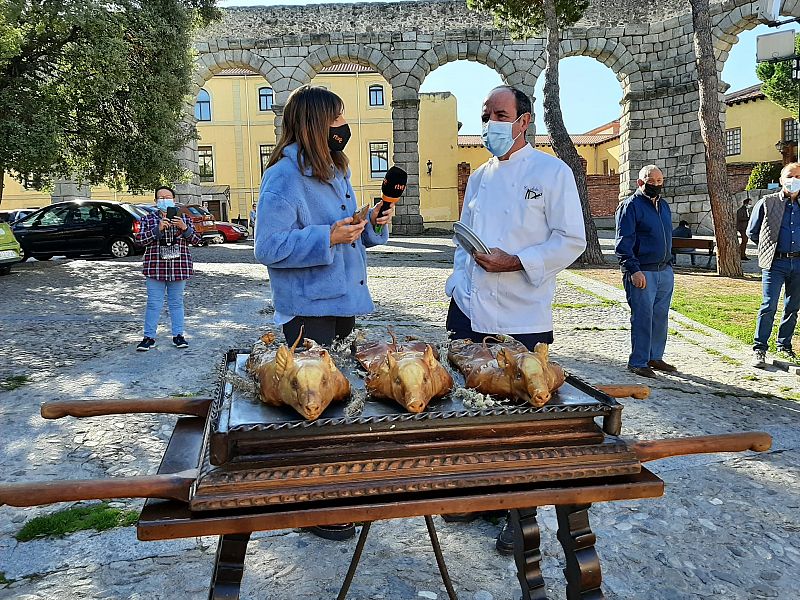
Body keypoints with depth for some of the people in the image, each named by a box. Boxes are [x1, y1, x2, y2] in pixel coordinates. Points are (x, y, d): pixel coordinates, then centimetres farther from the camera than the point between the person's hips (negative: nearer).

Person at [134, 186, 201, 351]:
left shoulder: (183, 218, 8)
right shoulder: (148, 219, 5)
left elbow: (196, 240, 2)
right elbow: (139, 239, -6)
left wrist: (184, 228, -15)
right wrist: (157, 229, -18)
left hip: (179, 268, 1)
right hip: (155, 268, -1)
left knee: (177, 303, 9)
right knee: (153, 304, 1)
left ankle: (178, 335, 17)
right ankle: (149, 337, 9)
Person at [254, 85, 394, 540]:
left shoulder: (337, 171, 13)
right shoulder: (284, 178, -14)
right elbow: (269, 248, -20)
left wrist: (372, 225, 2)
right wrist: (328, 237, -26)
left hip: (345, 303, 9)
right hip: (309, 311, -9)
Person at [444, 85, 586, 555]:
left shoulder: (552, 172, -4)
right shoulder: (479, 177, 15)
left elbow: (572, 241, -8)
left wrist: (514, 262, -19)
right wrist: (458, 287, 10)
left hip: (522, 320, -5)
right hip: (470, 313, 6)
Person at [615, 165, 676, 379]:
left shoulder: (664, 205, 17)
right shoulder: (631, 206, -8)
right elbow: (623, 242, -14)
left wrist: (669, 263, 21)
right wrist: (633, 270, -20)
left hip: (665, 271, 8)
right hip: (641, 273, -8)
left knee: (660, 316, 11)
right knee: (642, 317, -5)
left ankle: (655, 357, 23)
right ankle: (638, 362, 3)